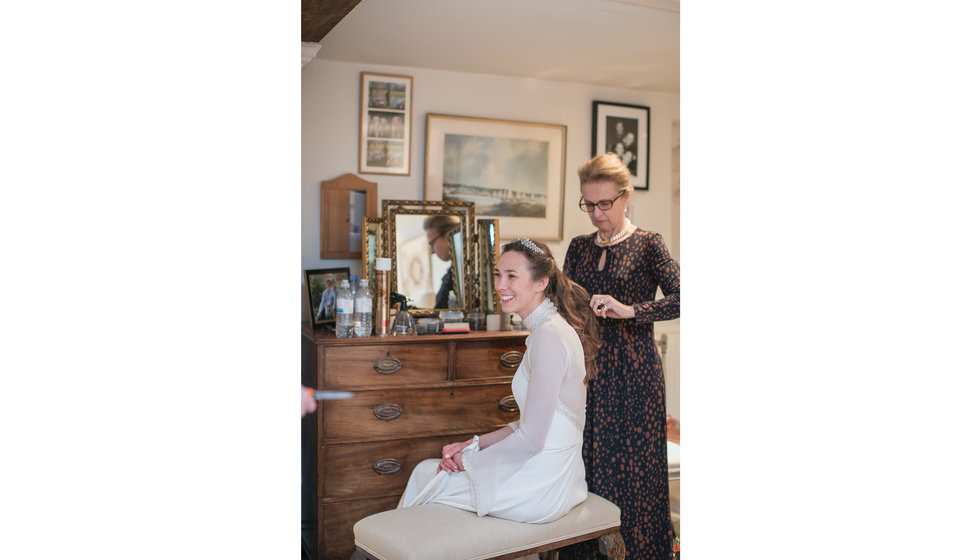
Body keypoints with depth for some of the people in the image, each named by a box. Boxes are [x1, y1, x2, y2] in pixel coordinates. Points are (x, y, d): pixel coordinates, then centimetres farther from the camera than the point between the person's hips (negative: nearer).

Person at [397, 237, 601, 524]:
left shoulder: (548, 336, -22)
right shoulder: (552, 328, 9)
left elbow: (531, 439, -22)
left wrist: (468, 460, -8)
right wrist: (475, 444, 7)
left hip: (541, 488, -9)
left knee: (426, 474, 7)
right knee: (425, 469, 14)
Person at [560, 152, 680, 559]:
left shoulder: (648, 245, -2)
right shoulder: (579, 247, 12)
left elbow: (679, 299, -14)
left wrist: (629, 310, -23)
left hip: (633, 376, -4)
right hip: (587, 370, 4)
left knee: (632, 469, -1)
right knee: (584, 469, 6)